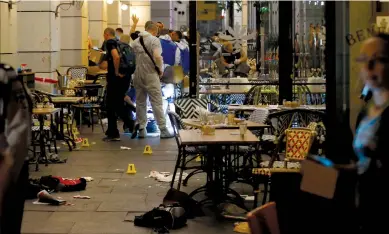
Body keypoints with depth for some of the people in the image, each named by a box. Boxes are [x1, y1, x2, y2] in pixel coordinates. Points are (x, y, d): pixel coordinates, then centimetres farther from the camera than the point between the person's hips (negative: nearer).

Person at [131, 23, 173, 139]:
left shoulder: (136, 41, 11)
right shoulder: (154, 40, -8)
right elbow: (157, 57, -19)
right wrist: (160, 69, -5)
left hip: (137, 75, 6)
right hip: (150, 74, -6)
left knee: (140, 102, 12)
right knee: (157, 102, -3)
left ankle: (141, 129, 14)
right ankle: (163, 130, -2)